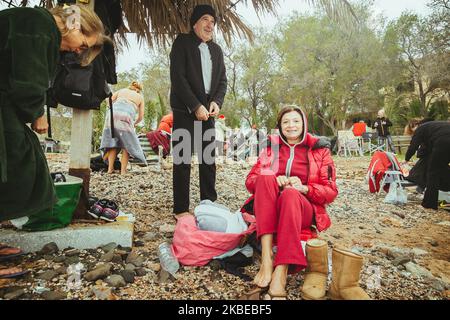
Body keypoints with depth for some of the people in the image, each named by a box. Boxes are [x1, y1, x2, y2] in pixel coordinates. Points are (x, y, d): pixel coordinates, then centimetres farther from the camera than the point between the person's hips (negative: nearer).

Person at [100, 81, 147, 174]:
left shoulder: (122, 90, 27)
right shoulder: (140, 97, 23)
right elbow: (140, 117, 21)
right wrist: (134, 124, 39)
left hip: (112, 114, 3)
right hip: (125, 117, -3)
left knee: (112, 142, 12)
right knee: (127, 145, 4)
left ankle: (110, 168, 6)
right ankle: (123, 171, -4)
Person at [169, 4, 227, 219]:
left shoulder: (216, 50, 18)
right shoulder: (182, 42, 1)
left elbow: (222, 80, 15)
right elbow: (178, 78, -10)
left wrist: (216, 101, -5)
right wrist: (196, 106, -16)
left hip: (208, 111, 6)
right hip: (185, 111, -5)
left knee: (209, 160, 5)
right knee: (183, 160, -4)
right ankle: (180, 209, 4)